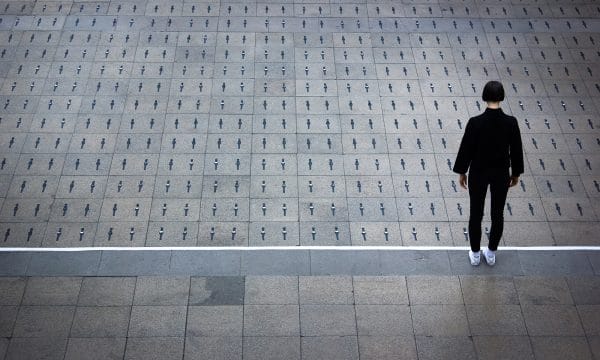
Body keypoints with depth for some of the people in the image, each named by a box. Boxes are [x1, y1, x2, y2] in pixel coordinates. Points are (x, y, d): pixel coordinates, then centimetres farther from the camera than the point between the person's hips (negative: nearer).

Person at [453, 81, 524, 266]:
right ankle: (491, 254, 31)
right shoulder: (511, 122, -16)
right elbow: (516, 150, -5)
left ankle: (475, 254, 27)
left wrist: (461, 172, 3)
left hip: (479, 172, -1)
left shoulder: (475, 122, -22)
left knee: (476, 213, 15)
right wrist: (516, 173, 11)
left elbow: (466, 148, -12)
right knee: (498, 214, 18)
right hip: (501, 173, 2)